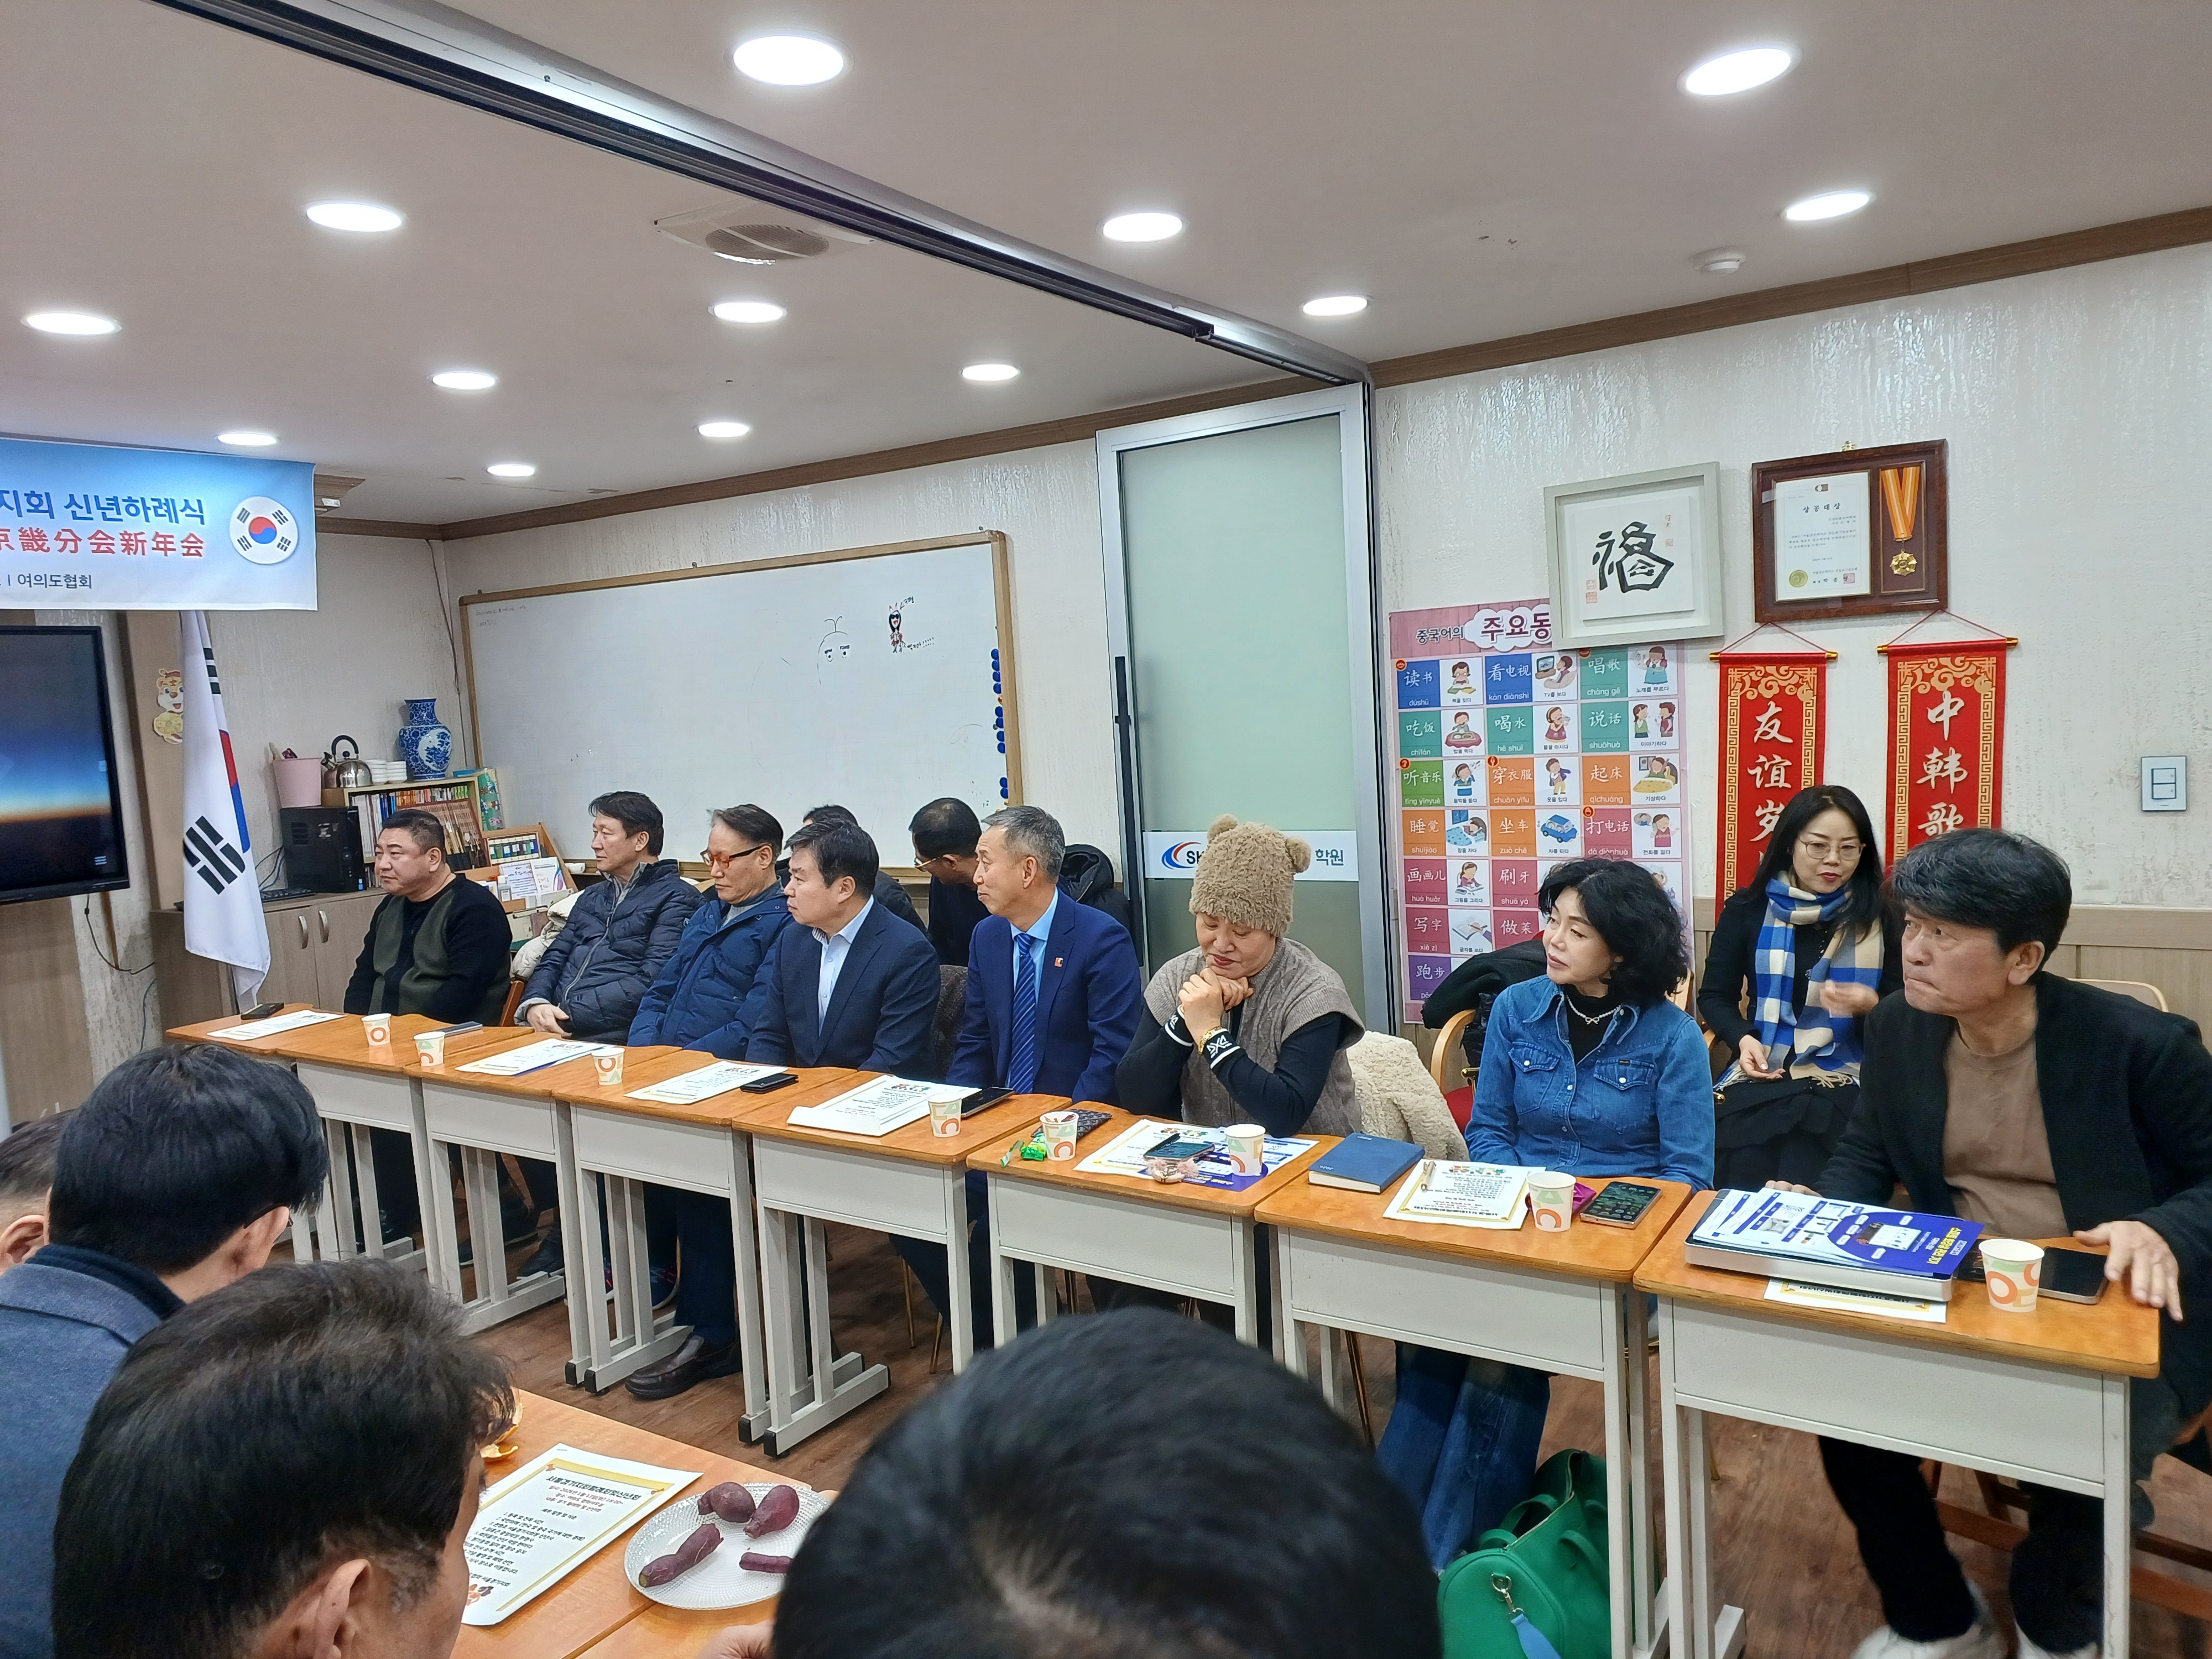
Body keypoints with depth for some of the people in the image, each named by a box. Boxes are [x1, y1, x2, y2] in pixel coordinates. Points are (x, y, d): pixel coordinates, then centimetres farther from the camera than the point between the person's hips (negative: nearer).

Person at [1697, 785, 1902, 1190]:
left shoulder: (1880, 919, 6)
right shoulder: (1747, 909, 6)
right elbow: (1715, 997, 11)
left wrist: (1871, 1005, -13)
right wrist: (1743, 1039, -8)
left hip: (1842, 1085, 0)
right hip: (1758, 1077, 1)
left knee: (1800, 1188, -27)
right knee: (1741, 1187, -25)